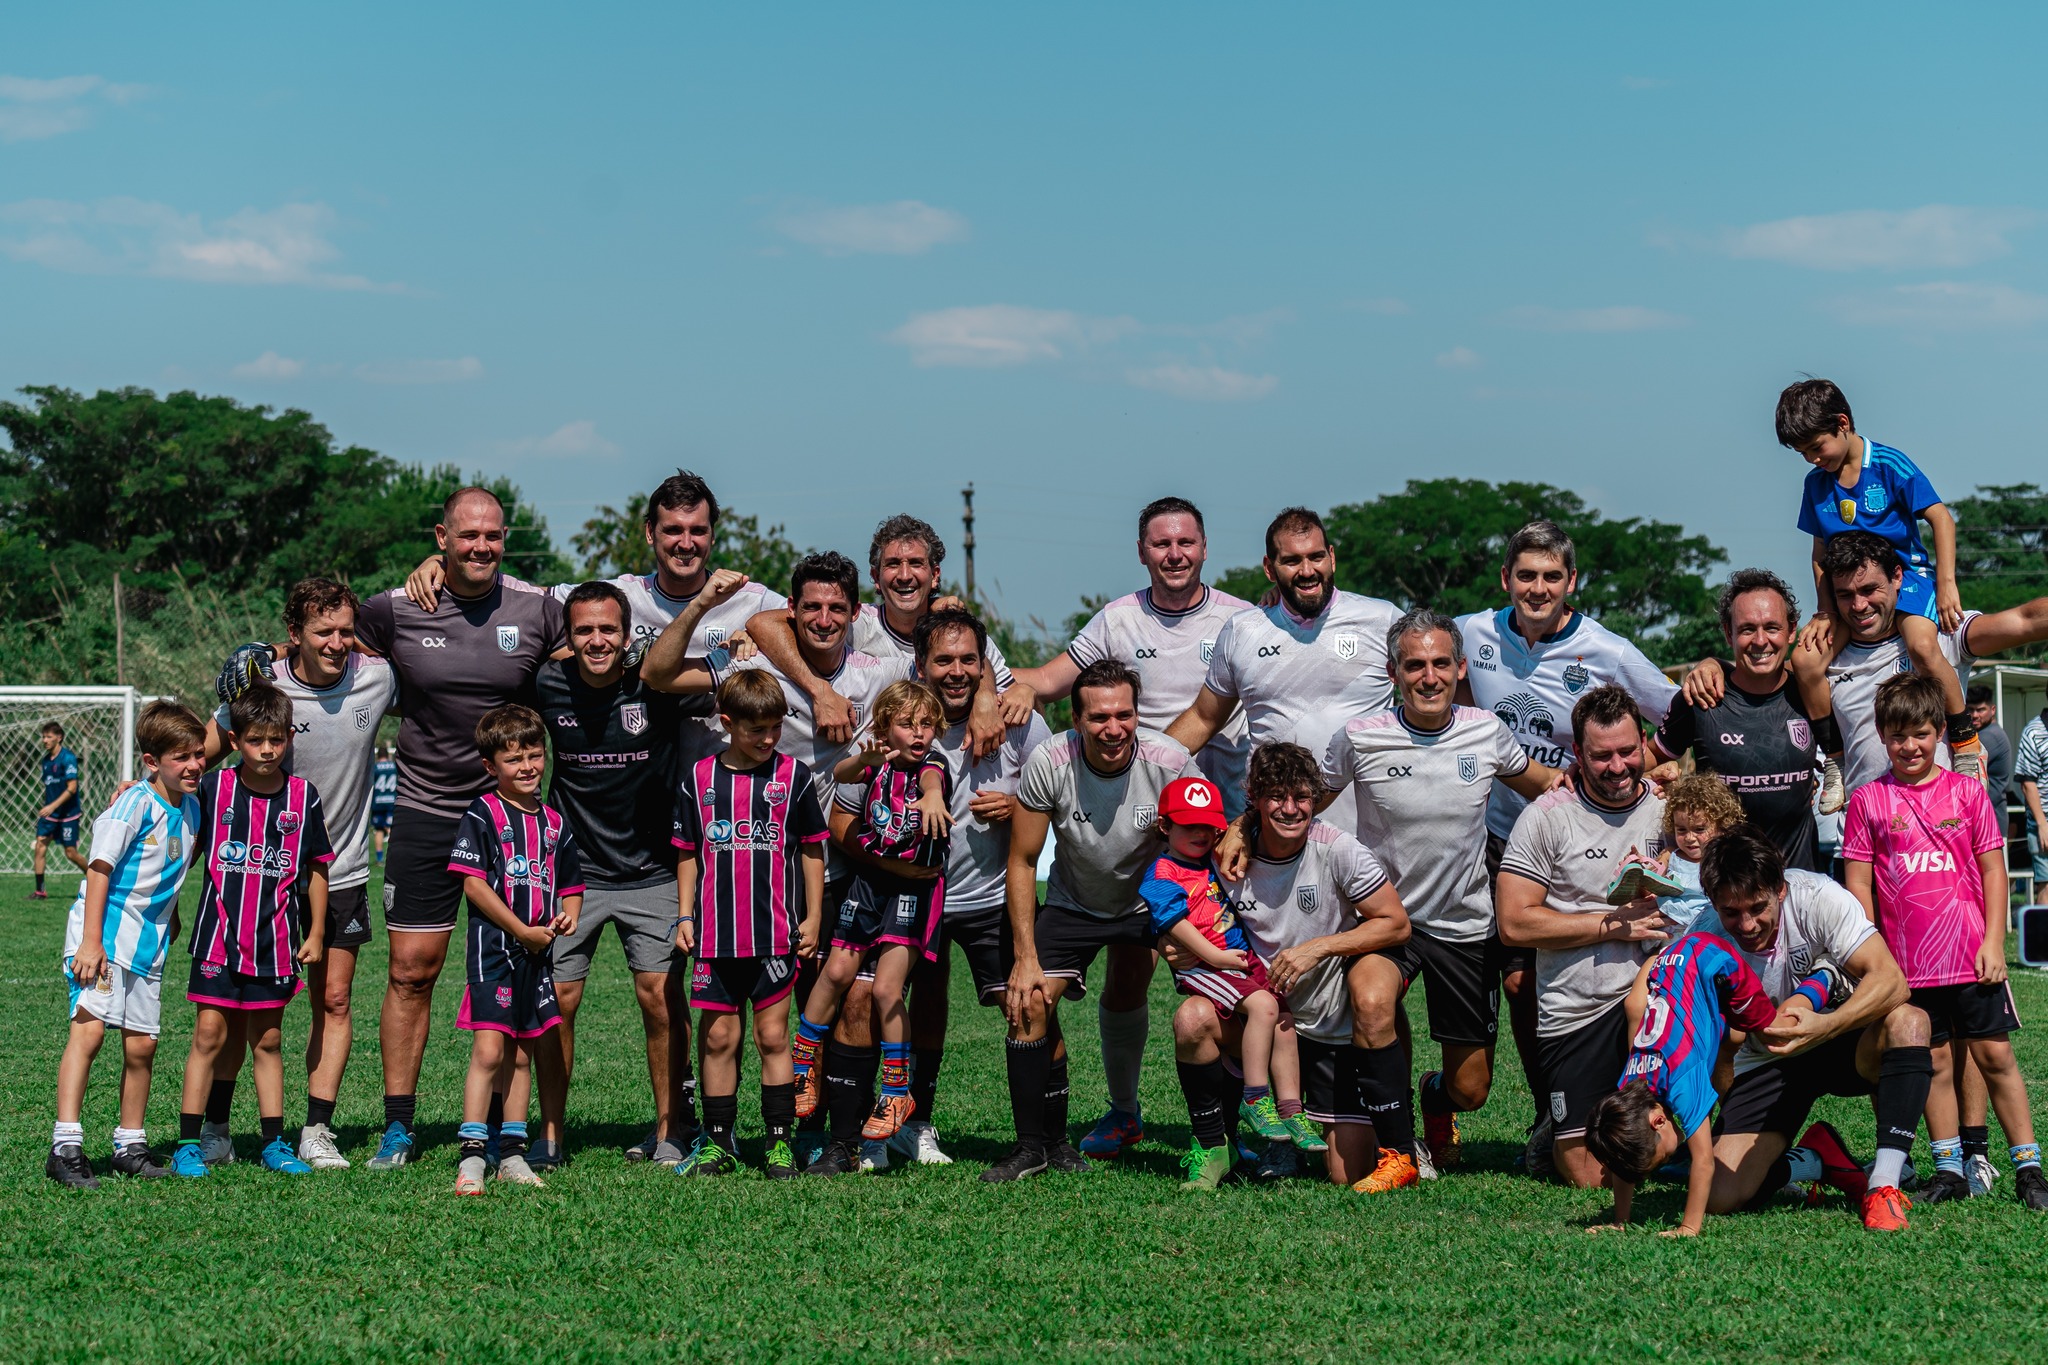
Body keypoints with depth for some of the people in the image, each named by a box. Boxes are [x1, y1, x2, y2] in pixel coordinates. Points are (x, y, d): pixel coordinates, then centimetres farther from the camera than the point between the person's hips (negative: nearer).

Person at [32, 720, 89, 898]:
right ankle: (39, 891, -3)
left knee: (71, 853, 0)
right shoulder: (46, 759, 9)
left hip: (68, 813, -6)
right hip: (49, 812, 6)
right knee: (40, 846, -7)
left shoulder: (68, 758, -13)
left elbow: (72, 788, -18)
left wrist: (53, 806, -24)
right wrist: (44, 807, 15)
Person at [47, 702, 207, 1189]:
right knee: (89, 1028, -17)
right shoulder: (135, 804, -13)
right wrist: (91, 941, -21)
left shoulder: (190, 807, 8)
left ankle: (130, 1146, 19)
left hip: (148, 940, 7)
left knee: (141, 1044, 7)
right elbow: (100, 868, -16)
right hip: (104, 930, -7)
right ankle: (65, 1146, -19)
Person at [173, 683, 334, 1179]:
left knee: (267, 1040, 10)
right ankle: (187, 1144, 3)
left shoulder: (304, 798, 0)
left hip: (277, 942, 1)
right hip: (219, 937, -1)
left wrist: (316, 933, 8)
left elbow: (317, 868, 8)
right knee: (210, 1034, -3)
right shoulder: (213, 789, -3)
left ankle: (274, 1143, 17)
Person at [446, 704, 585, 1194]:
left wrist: (568, 915, -3)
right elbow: (473, 883, -11)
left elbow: (571, 884, 20)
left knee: (521, 1054, 11)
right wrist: (523, 931, -12)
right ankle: (470, 1157, -11)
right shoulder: (482, 814, -5)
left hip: (537, 951, 6)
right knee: (489, 1049, -13)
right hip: (493, 946, -6)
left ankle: (512, 1154, 17)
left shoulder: (555, 822, 13)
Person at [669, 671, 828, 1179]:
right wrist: (685, 916, 6)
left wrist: (813, 918, 3)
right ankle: (718, 1142, 13)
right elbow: (689, 852, 12)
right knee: (718, 1037, 5)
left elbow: (812, 850, 6)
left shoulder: (793, 775, 1)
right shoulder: (701, 778, 5)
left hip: (777, 934, -2)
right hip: (716, 934, 2)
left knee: (773, 1037, 2)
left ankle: (780, 1142, 9)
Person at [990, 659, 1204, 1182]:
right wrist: (1026, 958, -15)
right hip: (1074, 904, 1)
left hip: (1154, 903, -1)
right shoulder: (1048, 762, -22)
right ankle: (1037, 1144, -2)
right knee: (1029, 1001, -17)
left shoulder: (1169, 761, -24)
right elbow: (1022, 863, -11)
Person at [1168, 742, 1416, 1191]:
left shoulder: (1337, 850, -16)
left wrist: (1318, 947, -22)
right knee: (1192, 1018, -24)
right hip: (1273, 1015, 4)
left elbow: (1396, 923, -13)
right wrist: (1187, 953, -15)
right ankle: (1213, 1150, -5)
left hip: (1341, 1030, -4)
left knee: (1348, 1175, -17)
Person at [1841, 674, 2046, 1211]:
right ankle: (1949, 1169, 16)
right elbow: (1859, 884, 4)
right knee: (1936, 1062, 7)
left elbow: (1993, 869, 4)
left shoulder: (1967, 792, 3)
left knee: (1995, 1055, 2)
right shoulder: (1867, 801, 2)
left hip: (1971, 957, 0)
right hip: (1908, 961, 0)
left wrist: (1994, 942, -3)